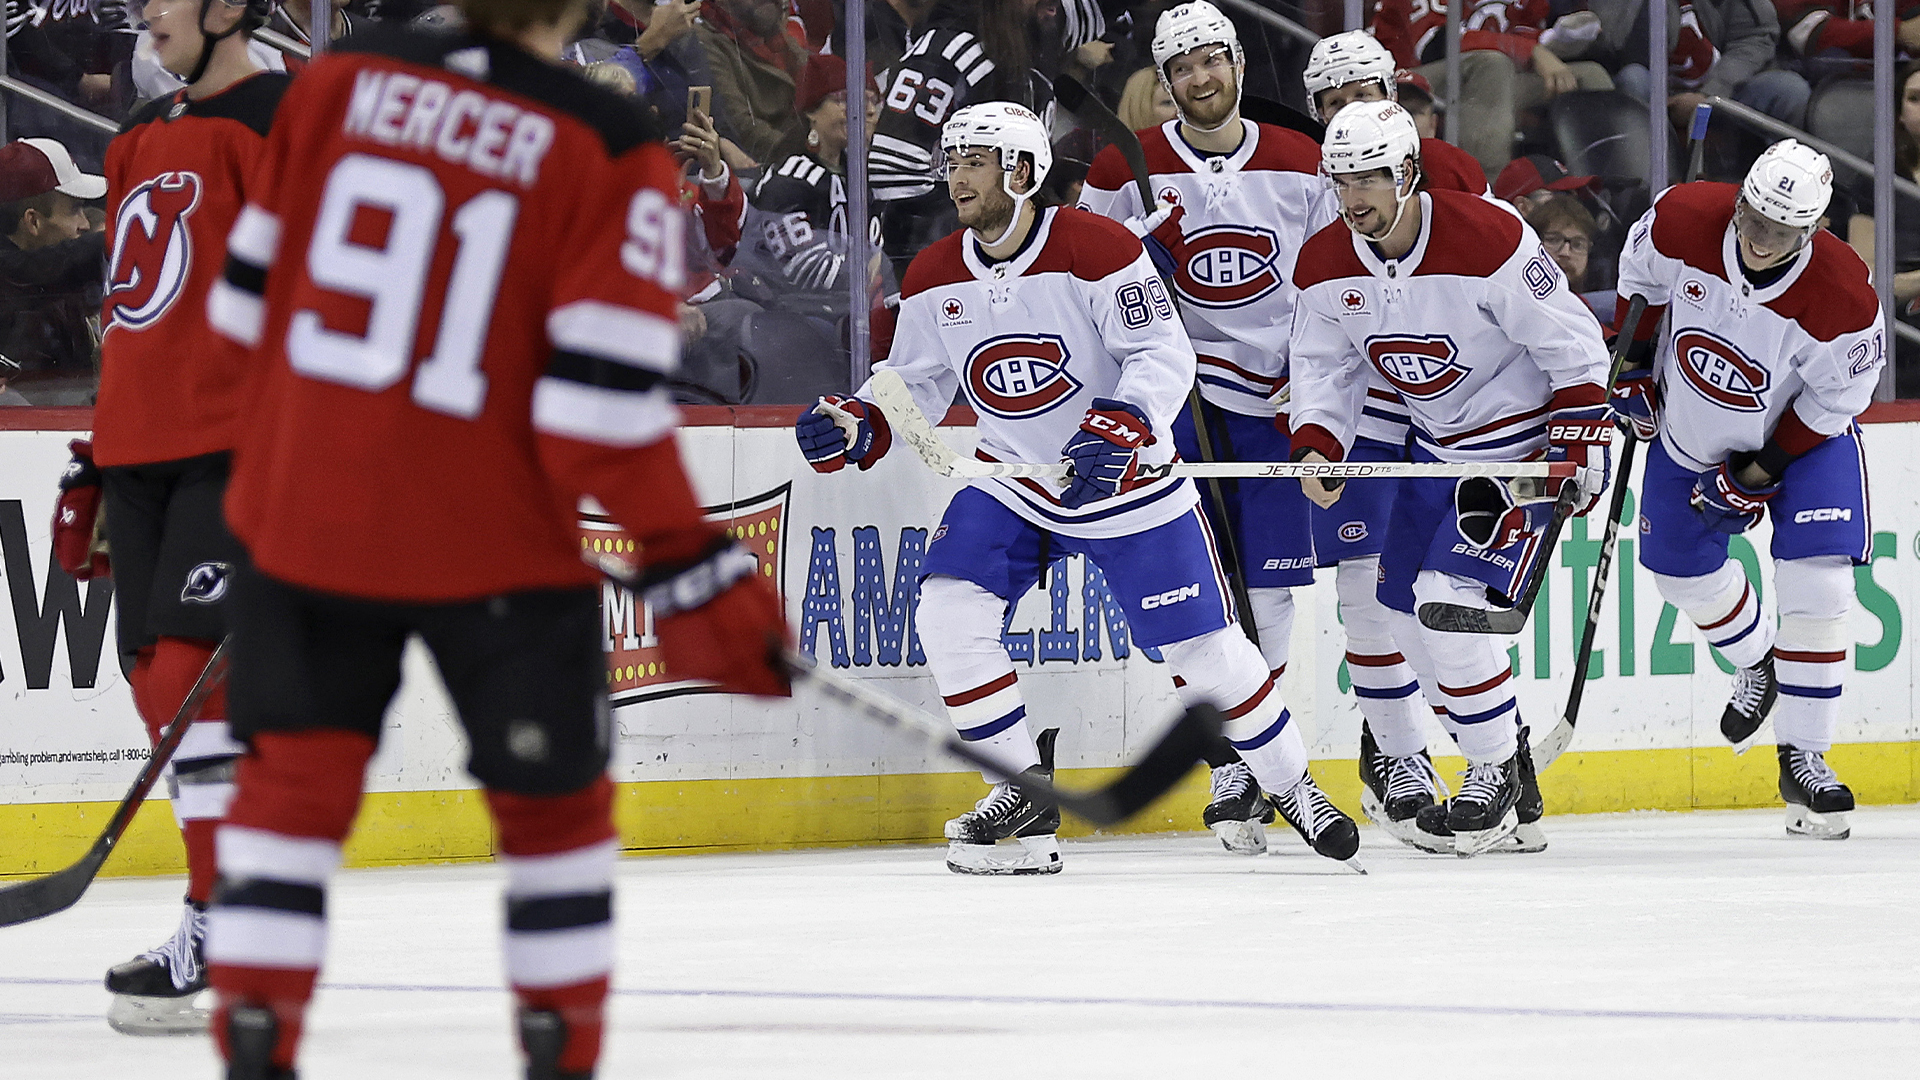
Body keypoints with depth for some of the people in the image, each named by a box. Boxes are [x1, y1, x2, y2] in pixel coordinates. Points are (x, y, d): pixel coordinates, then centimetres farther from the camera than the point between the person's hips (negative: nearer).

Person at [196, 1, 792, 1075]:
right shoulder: (615, 152, -12)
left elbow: (250, 291, 8)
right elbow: (606, 395, -17)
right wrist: (692, 568, -10)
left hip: (308, 511, 3)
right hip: (496, 538, -3)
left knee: (296, 773, 9)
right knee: (553, 796, 15)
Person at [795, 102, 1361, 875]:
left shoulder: (1096, 249, -20)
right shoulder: (934, 280, -4)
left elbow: (1165, 354, -21)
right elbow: (913, 385, 4)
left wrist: (1117, 431, -36)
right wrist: (856, 427, -16)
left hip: (1127, 483, -4)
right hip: (1012, 484, 4)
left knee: (1201, 647, -2)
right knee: (948, 610, -16)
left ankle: (1293, 788, 20)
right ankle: (1024, 790, -3)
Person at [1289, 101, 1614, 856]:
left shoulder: (1487, 240, -25)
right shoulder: (1326, 267, -7)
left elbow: (1572, 345, -18)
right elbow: (1325, 367, 3)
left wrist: (1579, 444, -18)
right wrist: (1315, 447, -14)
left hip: (1524, 438, -8)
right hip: (1437, 446, 8)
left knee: (1449, 596, -20)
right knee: (1406, 611, 8)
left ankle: (1497, 774, -8)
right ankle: (1506, 761, 24)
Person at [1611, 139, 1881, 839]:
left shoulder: (1844, 301, -34)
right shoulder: (1682, 222, -27)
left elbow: (1831, 406, -19)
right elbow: (1640, 278, -3)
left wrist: (1759, 473, -19)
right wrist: (1634, 365, -1)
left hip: (1800, 435, -3)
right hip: (1688, 427, 3)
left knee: (1816, 584, -16)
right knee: (1683, 569, 9)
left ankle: (1803, 761, -7)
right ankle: (1757, 664, 41)